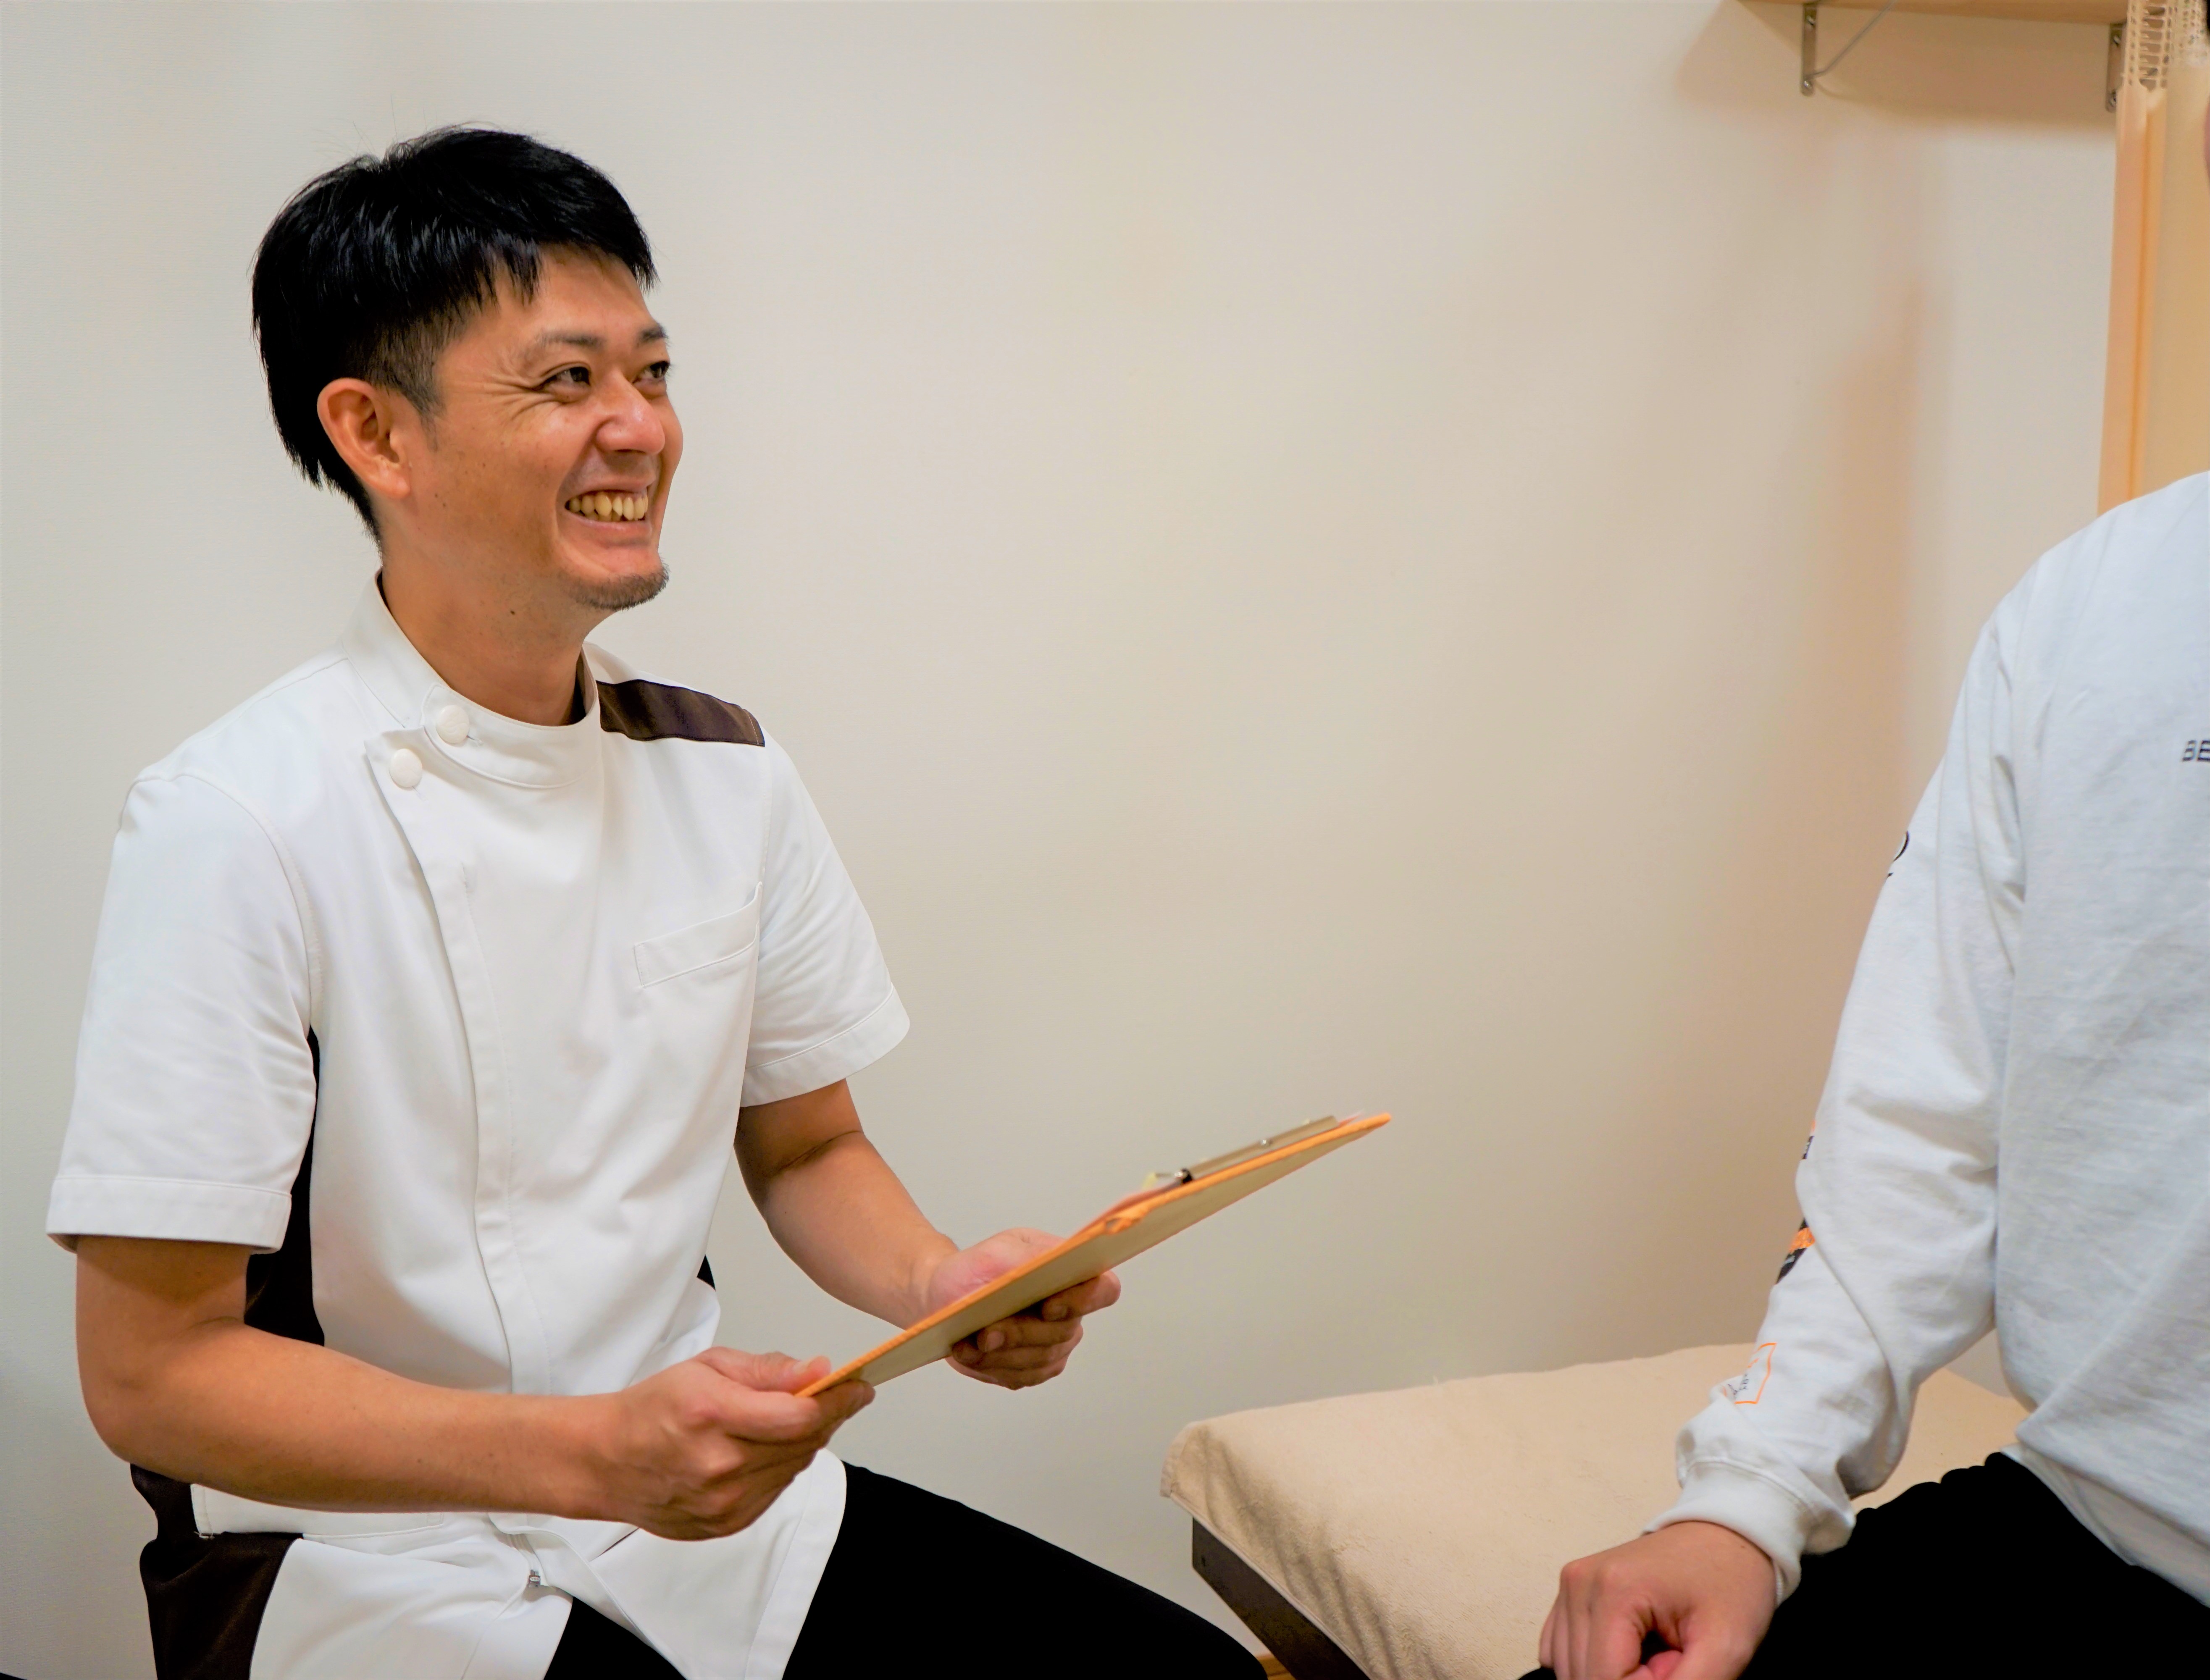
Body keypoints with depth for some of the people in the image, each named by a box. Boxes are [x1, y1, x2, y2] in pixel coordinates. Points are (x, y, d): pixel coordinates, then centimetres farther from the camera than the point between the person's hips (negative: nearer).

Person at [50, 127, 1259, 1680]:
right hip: (366, 1552, -5)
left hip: (709, 1498, 5)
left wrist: (943, 1288, -10)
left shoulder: (722, 772, 1)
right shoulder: (240, 827, -17)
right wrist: (590, 1451, -26)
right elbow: (152, 1373, -15)